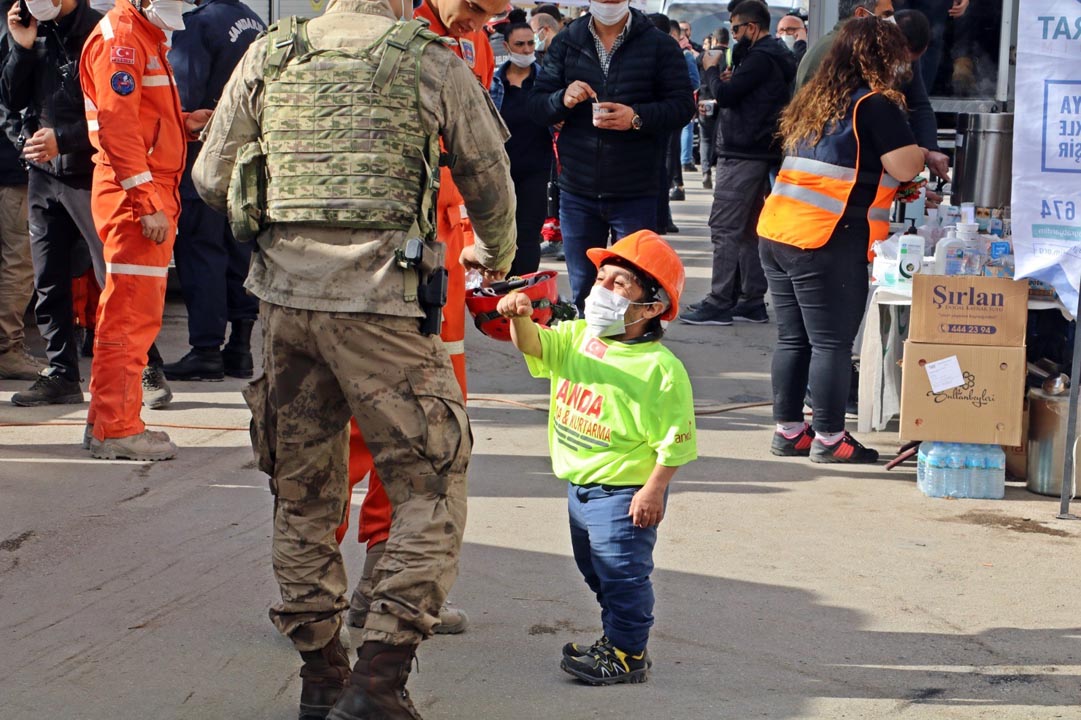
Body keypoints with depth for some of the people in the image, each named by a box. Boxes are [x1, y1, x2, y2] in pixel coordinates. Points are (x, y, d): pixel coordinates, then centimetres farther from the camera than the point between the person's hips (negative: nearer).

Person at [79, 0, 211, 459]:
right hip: (133, 196, -10)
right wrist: (148, 202, -23)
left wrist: (183, 125, 7)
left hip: (154, 192, 10)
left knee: (137, 311, 14)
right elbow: (117, 124, -19)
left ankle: (106, 421, 22)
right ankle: (116, 430, -4)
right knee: (131, 312, -8)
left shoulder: (146, 37, 22)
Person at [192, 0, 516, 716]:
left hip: (285, 294, 4)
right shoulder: (432, 61, 1)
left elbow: (212, 179, 15)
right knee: (431, 492, 4)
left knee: (303, 493, 16)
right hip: (380, 300, -4)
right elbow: (491, 183, 11)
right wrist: (496, 254, 32)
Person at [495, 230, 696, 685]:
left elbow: (676, 437, -18)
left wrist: (655, 489, -21)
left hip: (624, 490, -8)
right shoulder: (577, 336, 3)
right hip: (579, 484, 8)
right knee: (596, 570, 20)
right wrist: (521, 318, -28)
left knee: (622, 571, -3)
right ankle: (615, 638, 36)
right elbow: (535, 345, -7)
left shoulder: (661, 368, -19)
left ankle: (627, 655, 9)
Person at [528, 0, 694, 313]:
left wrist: (638, 117, -22)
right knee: (582, 290, 11)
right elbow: (536, 102, 5)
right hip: (577, 190, 3)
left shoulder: (660, 45, -1)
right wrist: (563, 99, -17)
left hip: (635, 192, -3)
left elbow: (683, 104, -6)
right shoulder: (566, 43, 7)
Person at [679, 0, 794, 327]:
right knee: (748, 230, 13)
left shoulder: (761, 57, -15)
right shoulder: (777, 55, 18)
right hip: (761, 154, 11)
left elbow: (725, 94, -19)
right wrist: (732, 80, 7)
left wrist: (712, 70, -2)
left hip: (742, 156, -11)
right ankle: (751, 300, 15)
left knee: (725, 229, -9)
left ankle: (719, 303, -10)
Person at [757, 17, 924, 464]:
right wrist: (924, 155, 13)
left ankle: (788, 431, 18)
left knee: (793, 339, 13)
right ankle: (829, 439, 4)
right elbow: (907, 167, -10)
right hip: (829, 242, -8)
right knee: (832, 343, -1)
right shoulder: (875, 105, -7)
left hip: (777, 231, 8)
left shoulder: (816, 100, 17)